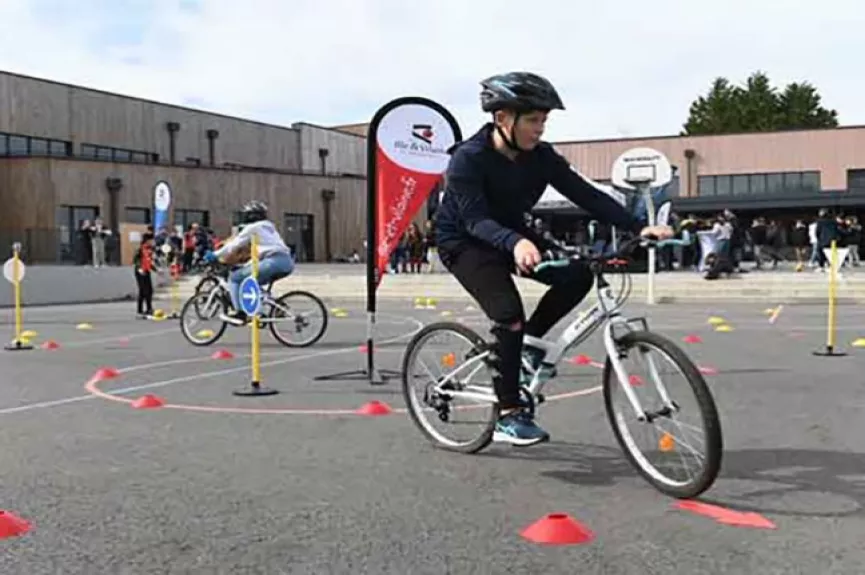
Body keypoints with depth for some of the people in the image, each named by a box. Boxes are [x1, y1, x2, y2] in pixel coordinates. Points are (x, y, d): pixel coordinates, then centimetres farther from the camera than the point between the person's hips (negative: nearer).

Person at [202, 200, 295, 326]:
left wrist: (214, 255, 15)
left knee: (235, 278, 2)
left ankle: (239, 313, -6)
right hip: (287, 261, 9)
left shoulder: (252, 227, 7)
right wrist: (246, 265, 37)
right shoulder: (269, 227, 32)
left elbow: (234, 245, 6)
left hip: (273, 261, -9)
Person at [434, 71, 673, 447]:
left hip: (513, 235, 6)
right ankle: (509, 416, -15)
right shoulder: (468, 158, -25)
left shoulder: (540, 157, -10)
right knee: (509, 311, -27)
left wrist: (638, 227, -28)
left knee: (578, 274, -16)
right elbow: (475, 219, -35)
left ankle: (528, 340, 6)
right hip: (464, 242, -6)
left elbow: (585, 194, -16)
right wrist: (515, 243, -55)